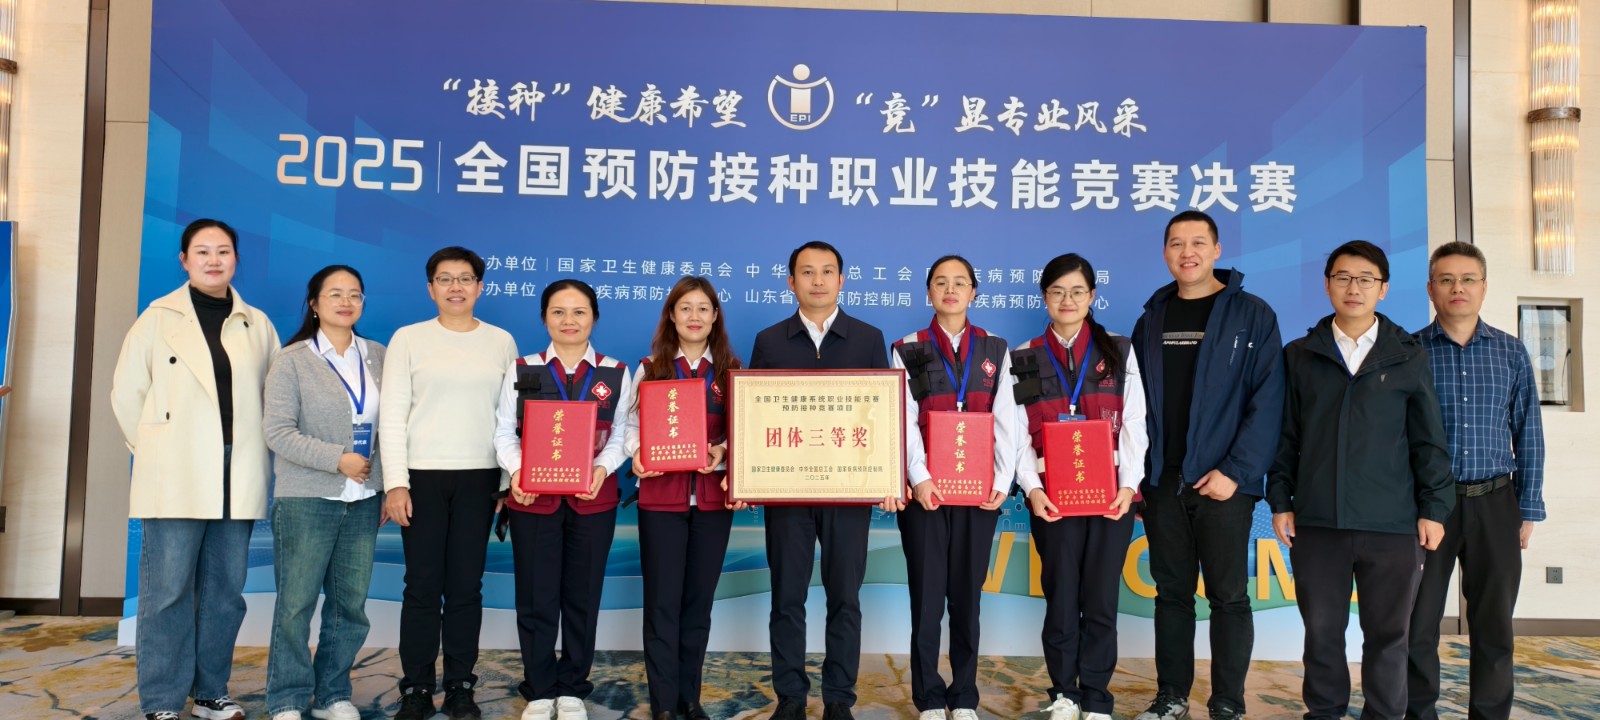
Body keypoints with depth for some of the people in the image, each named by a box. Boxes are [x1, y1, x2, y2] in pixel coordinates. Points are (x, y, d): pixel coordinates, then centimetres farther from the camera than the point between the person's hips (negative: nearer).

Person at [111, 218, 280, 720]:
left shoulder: (257, 324, 9)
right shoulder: (158, 318, 3)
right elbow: (126, 392, 5)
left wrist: (253, 448, 6)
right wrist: (156, 448, 2)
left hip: (237, 480, 3)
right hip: (176, 478, -2)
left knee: (225, 590, 7)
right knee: (168, 589, -1)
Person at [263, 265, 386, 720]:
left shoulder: (378, 358, 9)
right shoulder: (293, 359, -1)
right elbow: (277, 430, -8)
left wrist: (392, 485, 5)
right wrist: (338, 459, -15)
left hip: (363, 500, 3)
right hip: (305, 499, -3)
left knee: (351, 603, 6)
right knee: (296, 603, 1)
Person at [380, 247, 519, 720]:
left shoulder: (501, 341, 8)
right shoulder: (408, 338, 2)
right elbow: (392, 416, -1)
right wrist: (395, 483, -8)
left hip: (479, 477, 1)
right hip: (422, 475, -1)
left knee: (466, 586, 5)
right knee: (422, 586, 2)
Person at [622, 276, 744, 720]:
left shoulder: (732, 371, 7)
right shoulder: (650, 368, 4)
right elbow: (631, 425, 2)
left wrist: (723, 451, -16)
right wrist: (637, 455, -18)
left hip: (713, 496, 2)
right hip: (661, 495, -1)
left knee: (699, 600, 10)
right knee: (662, 601, 1)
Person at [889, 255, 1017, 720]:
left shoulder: (995, 350, 10)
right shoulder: (907, 350, 5)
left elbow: (1005, 421, 5)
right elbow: (905, 421, -4)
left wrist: (1003, 480, -6)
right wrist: (918, 478, -16)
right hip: (925, 489, -1)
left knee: (968, 593, 7)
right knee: (927, 594, 1)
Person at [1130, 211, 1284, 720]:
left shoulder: (1252, 315, -2)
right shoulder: (1151, 320, 10)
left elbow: (1267, 401, -9)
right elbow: (1135, 404, 10)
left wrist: (1237, 471, -16)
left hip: (1223, 481, -4)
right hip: (1162, 482, 4)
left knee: (1228, 596, 4)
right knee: (1171, 593, 11)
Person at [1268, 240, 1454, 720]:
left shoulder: (1409, 357, 7)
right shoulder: (1300, 356, 8)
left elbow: (1429, 440, 7)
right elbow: (1286, 436, 9)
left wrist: (1434, 508, 1)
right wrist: (1280, 502, 3)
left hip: (1393, 524, 0)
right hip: (1316, 523, 1)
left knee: (1388, 635, 6)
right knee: (1321, 631, 8)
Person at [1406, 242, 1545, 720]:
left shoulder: (1511, 352, 7)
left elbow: (1528, 435, 9)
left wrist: (1528, 509, 5)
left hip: (1494, 505, 2)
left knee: (1493, 627, 8)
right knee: (1418, 624, 3)